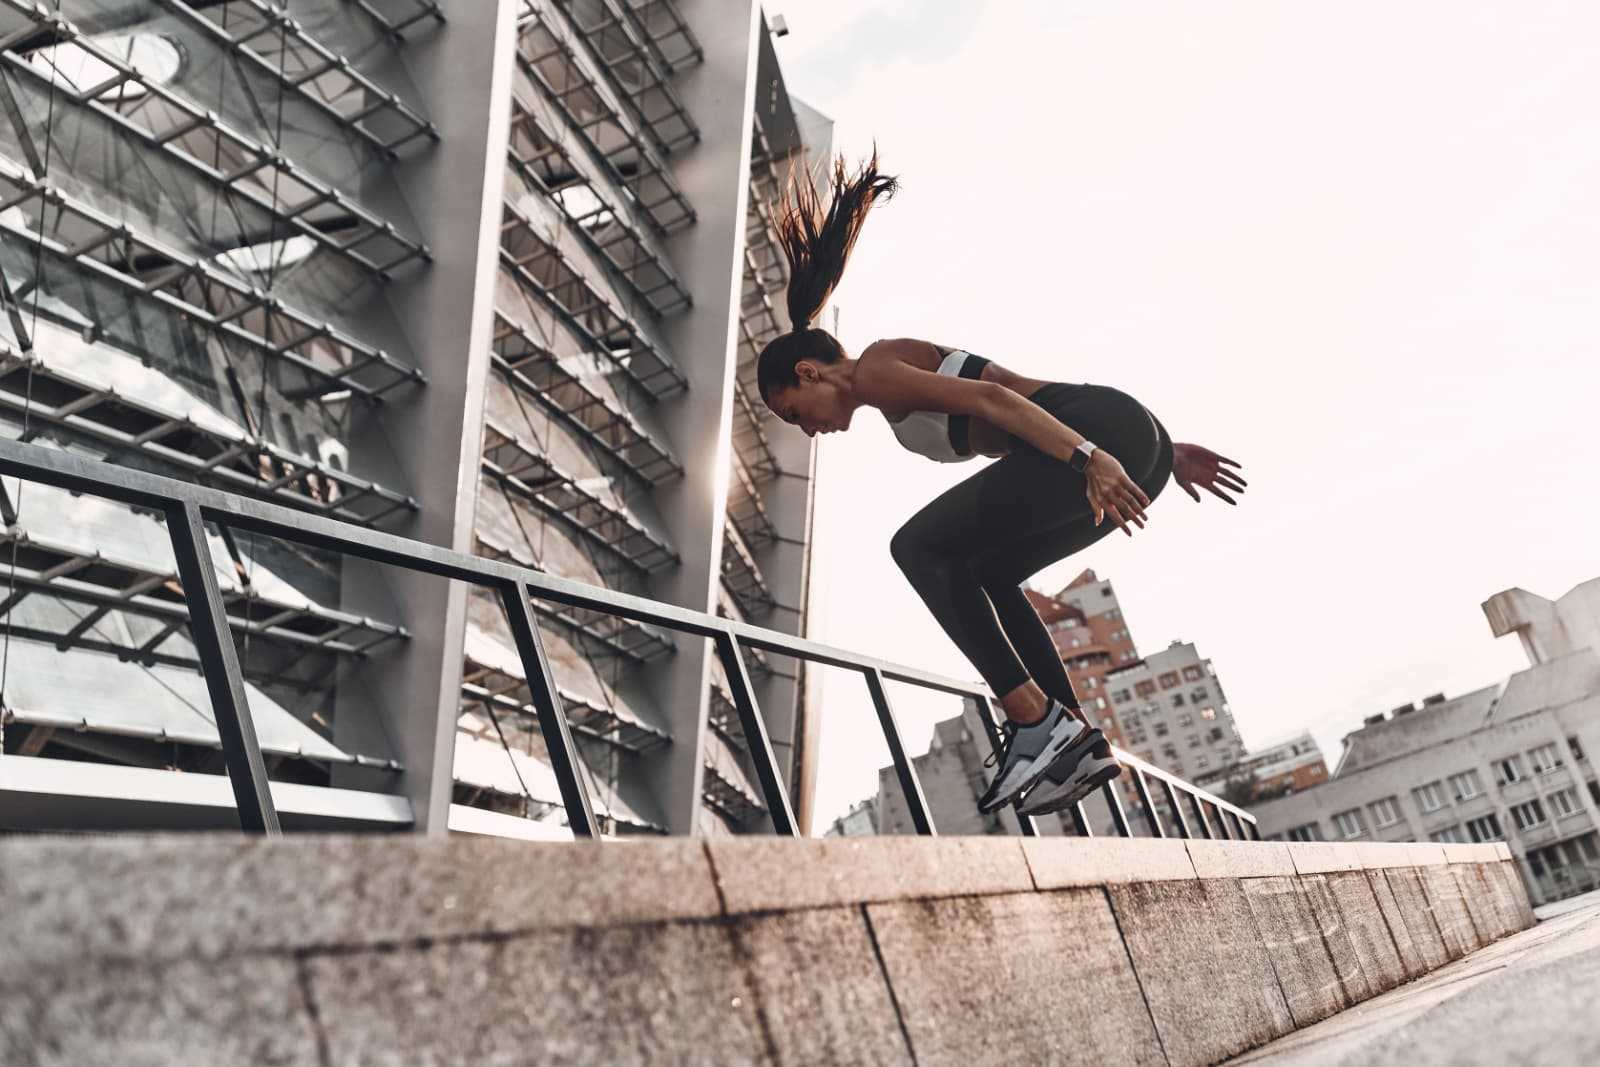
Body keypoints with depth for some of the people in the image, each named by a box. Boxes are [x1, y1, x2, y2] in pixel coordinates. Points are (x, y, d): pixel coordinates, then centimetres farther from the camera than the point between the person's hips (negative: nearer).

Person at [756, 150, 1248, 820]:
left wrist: (1087, 458, -27)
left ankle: (1037, 718, -11)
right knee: (982, 575, 20)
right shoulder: (914, 373, 28)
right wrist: (1167, 452, 25)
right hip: (1133, 439, 10)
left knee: (919, 547, -6)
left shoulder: (876, 370, 1)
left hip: (1104, 429, -10)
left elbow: (992, 398, -15)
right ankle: (1077, 740, 14)